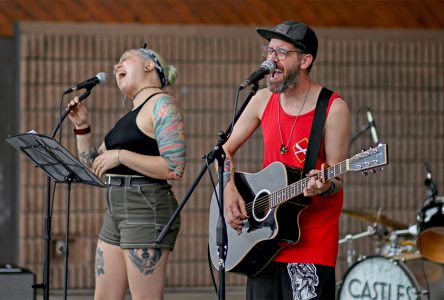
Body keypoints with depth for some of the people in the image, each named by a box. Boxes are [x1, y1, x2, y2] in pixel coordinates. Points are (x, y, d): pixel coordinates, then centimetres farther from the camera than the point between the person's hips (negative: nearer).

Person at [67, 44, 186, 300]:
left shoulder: (161, 104, -8)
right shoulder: (132, 113, 20)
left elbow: (175, 168, -19)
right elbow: (94, 166, 25)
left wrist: (120, 156, -17)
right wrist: (82, 126, 12)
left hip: (147, 210, -10)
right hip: (117, 212, 10)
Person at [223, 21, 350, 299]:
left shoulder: (333, 108, -10)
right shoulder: (264, 100, 5)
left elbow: (337, 180, -9)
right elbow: (226, 151, 13)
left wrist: (323, 186, -31)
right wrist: (230, 191, -3)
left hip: (311, 240, -5)